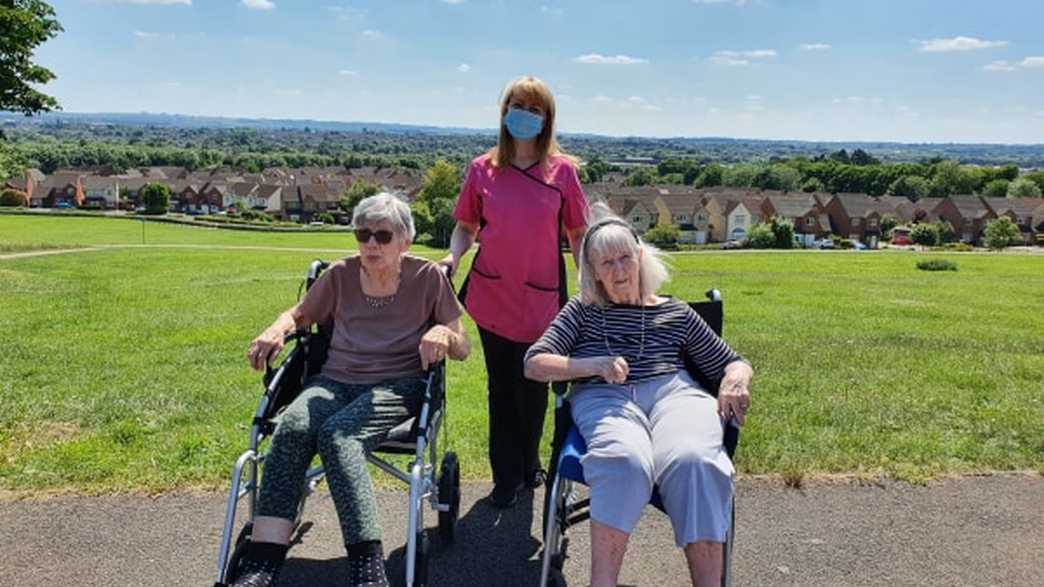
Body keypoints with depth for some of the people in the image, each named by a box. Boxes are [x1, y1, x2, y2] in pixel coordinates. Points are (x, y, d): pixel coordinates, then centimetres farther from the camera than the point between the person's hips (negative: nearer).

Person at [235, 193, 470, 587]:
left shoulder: (428, 277, 3)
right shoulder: (341, 274, 9)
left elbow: (462, 349, 7)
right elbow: (299, 315, 23)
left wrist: (443, 333, -17)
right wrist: (277, 329, 0)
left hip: (397, 385, -3)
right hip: (335, 380, 3)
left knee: (337, 434, -35)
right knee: (292, 427, -31)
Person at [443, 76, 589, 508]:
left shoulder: (562, 170, -1)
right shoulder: (482, 170, 2)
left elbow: (577, 234, 4)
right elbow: (466, 226, 9)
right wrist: (454, 255, -10)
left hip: (541, 297, -1)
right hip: (492, 295, 1)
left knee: (534, 388, 8)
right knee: (501, 388, 10)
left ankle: (528, 465, 34)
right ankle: (507, 476, 26)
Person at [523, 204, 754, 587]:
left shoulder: (675, 313, 25)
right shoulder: (582, 310, 21)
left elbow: (734, 363, 28)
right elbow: (534, 364, 10)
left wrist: (735, 380, 1)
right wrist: (596, 364, -6)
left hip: (672, 391, 2)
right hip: (604, 397, -1)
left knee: (693, 460, -35)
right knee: (625, 459, -38)